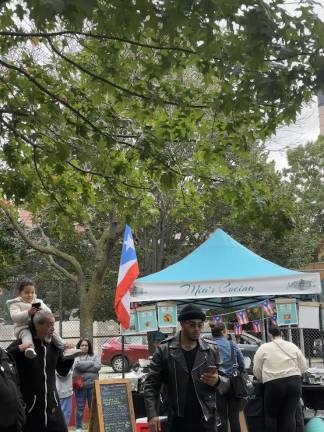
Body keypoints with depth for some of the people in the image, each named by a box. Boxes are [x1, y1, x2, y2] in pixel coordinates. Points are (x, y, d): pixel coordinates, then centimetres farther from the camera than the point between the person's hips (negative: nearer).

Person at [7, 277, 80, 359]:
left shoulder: (38, 302, 21)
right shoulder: (15, 304, 6)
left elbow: (49, 312, 15)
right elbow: (14, 317, -12)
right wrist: (27, 313, -28)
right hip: (23, 328, -5)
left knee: (53, 333, -14)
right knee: (26, 334, -37)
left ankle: (66, 349, -21)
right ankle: (29, 348, -69)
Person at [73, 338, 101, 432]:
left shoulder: (94, 356, 9)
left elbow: (98, 366, -7)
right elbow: (79, 365, -17)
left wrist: (84, 367, -11)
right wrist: (92, 363, -11)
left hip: (93, 385, 2)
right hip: (80, 386, -2)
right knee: (80, 407, 5)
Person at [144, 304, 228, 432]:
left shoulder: (211, 351, 5)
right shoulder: (164, 351, -2)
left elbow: (226, 381, 11)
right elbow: (151, 384, -1)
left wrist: (217, 381, -13)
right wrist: (152, 415, -11)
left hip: (206, 420, 2)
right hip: (177, 421, -1)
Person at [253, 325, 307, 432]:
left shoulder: (263, 348, 3)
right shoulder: (292, 346, 12)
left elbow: (256, 370, 4)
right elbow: (303, 366, 14)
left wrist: (264, 379, 21)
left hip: (274, 385, -3)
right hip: (294, 383, 3)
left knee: (271, 415, 10)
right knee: (289, 415, 6)